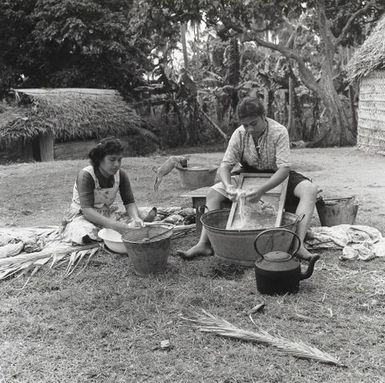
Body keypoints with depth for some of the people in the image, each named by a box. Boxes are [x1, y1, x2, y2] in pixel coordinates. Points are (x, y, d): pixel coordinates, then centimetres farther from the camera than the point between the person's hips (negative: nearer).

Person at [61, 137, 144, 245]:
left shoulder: (121, 175, -7)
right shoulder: (86, 175, -23)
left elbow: (130, 202, -8)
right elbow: (87, 210, -31)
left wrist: (135, 218, -32)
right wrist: (114, 225, -45)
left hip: (106, 216, 4)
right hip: (81, 216, -4)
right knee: (88, 236, -35)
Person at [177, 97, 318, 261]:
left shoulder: (279, 132, -24)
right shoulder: (239, 134, -14)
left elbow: (284, 168, -31)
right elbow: (225, 166, -14)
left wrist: (261, 190, -46)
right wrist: (228, 186, -37)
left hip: (277, 176, -2)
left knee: (310, 190, -30)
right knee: (213, 192, -15)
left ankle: (298, 244, -37)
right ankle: (204, 244, -16)